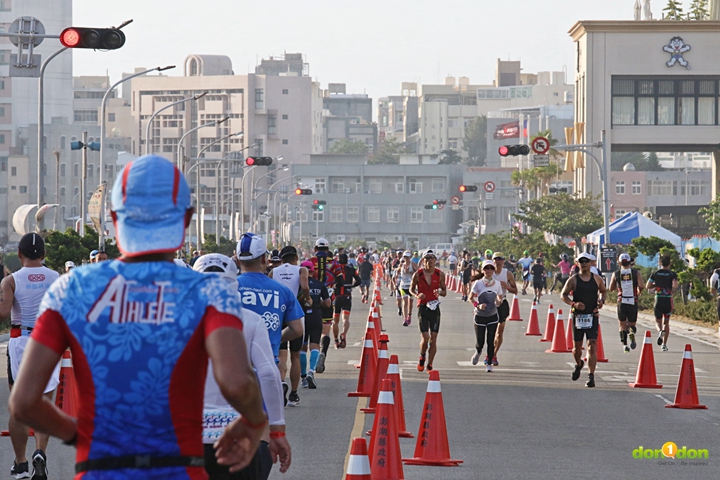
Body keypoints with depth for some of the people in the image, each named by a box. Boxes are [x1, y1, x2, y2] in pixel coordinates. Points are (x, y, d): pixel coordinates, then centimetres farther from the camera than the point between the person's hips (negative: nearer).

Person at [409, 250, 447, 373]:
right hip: (422, 307, -2)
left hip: (435, 307, 2)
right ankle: (422, 358, 21)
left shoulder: (440, 274, 2)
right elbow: (411, 289, 9)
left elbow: (445, 292, 10)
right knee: (425, 338, -10)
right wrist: (417, 295, -12)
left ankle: (429, 365, 12)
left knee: (433, 338, 0)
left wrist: (440, 292, -13)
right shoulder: (418, 274, -3)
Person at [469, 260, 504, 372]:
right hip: (480, 316, -2)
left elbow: (500, 297, 13)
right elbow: (471, 298, -2)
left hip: (493, 316, 2)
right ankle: (478, 352, 36)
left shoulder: (497, 283, 0)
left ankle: (489, 363, 9)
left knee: (491, 341, -2)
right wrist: (478, 305, -20)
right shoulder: (478, 283, -8)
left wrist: (499, 301, -11)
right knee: (480, 342, 1)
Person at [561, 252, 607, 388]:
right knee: (577, 346, 8)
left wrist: (602, 300, -1)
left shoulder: (597, 279, 5)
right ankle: (578, 364, 41)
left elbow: (603, 291, 20)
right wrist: (573, 304, -13)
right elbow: (563, 295, 4)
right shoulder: (573, 280, -1)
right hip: (578, 316, 0)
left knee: (592, 345, -11)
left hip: (593, 316, 0)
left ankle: (591, 376, -12)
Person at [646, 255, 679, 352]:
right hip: (668, 300, 0)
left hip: (658, 299, 0)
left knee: (658, 321, 13)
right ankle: (664, 344, 10)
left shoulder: (655, 273, 2)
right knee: (666, 322, 14)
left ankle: (660, 331, -23)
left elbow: (648, 286, -2)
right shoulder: (672, 274, -3)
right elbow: (675, 286, -18)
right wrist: (672, 290, 5)